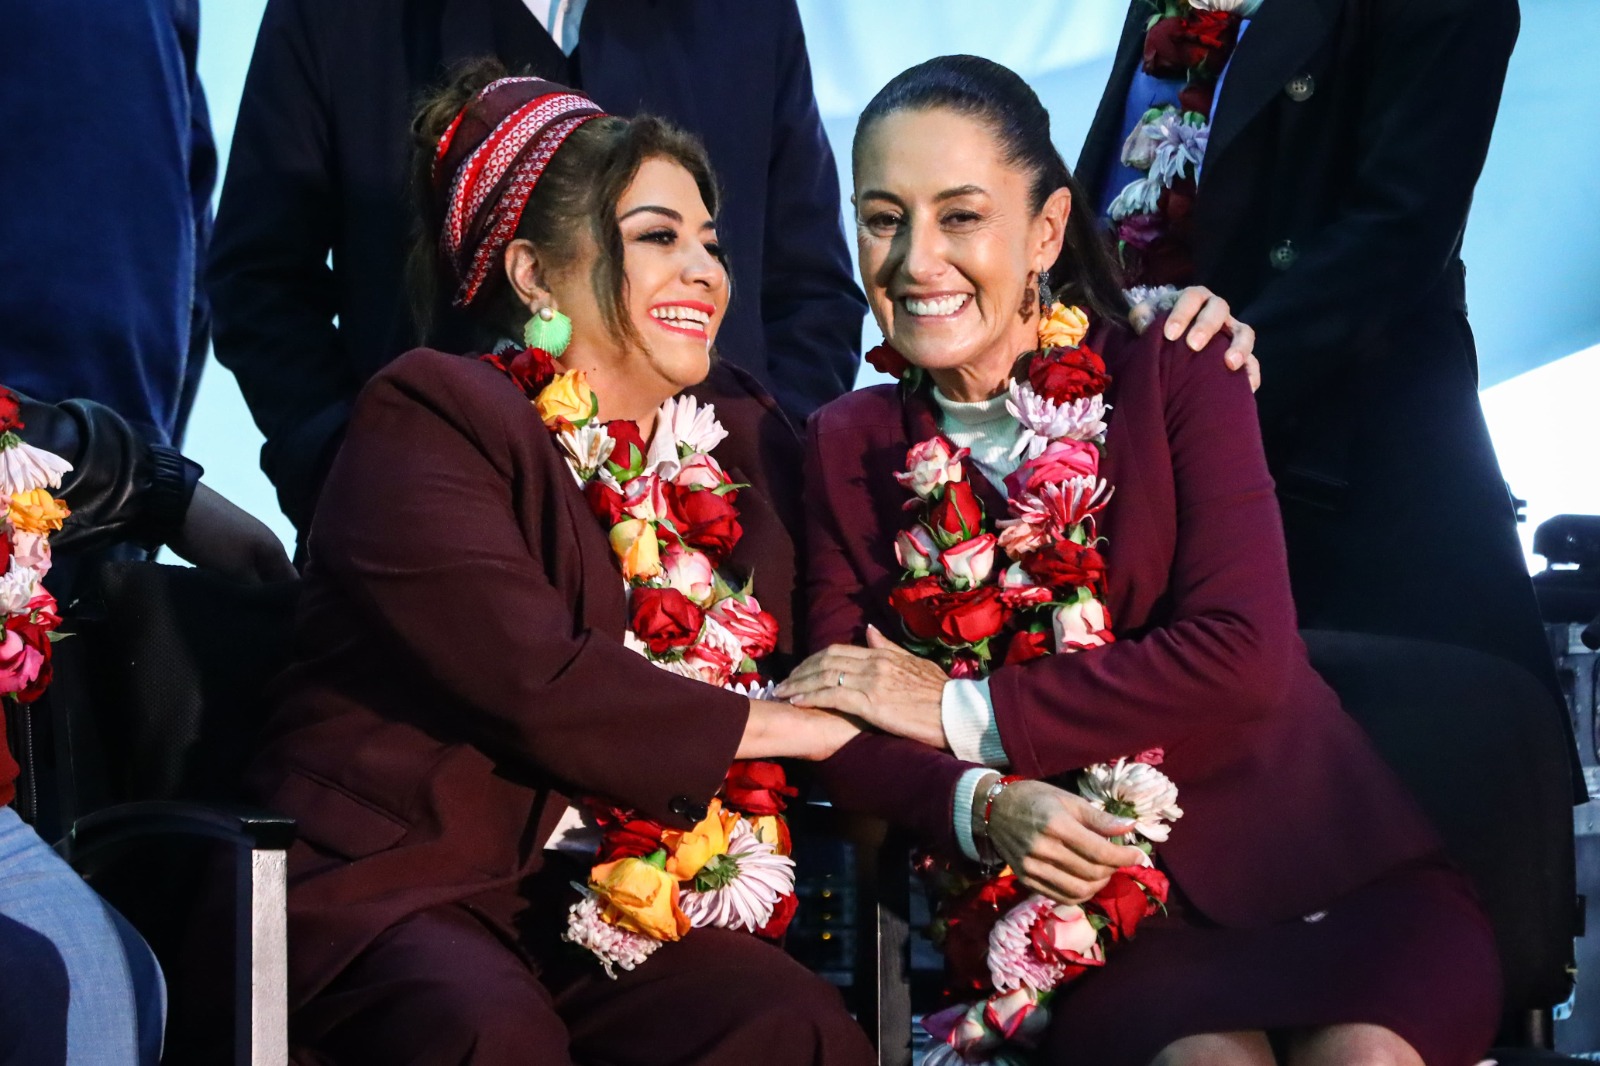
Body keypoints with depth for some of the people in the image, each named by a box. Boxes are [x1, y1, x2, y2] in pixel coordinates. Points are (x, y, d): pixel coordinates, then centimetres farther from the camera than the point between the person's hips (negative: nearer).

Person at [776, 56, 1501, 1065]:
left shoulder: (1173, 378, 1)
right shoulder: (852, 445, 9)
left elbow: (1243, 656, -12)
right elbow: (843, 729, 2)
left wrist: (960, 710, -11)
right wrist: (980, 807, -20)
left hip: (1337, 884, -1)